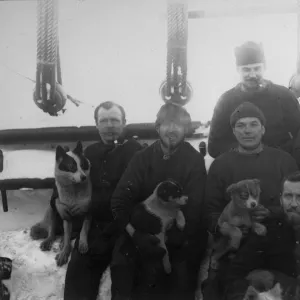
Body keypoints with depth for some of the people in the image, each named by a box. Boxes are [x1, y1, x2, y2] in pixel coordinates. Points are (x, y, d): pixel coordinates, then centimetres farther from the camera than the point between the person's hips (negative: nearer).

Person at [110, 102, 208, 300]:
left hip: (180, 241, -2)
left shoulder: (194, 160, -3)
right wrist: (132, 231, -19)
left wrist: (167, 240, -20)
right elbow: (120, 198, -3)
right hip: (144, 235, 3)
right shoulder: (143, 157, 4)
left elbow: (193, 209, -11)